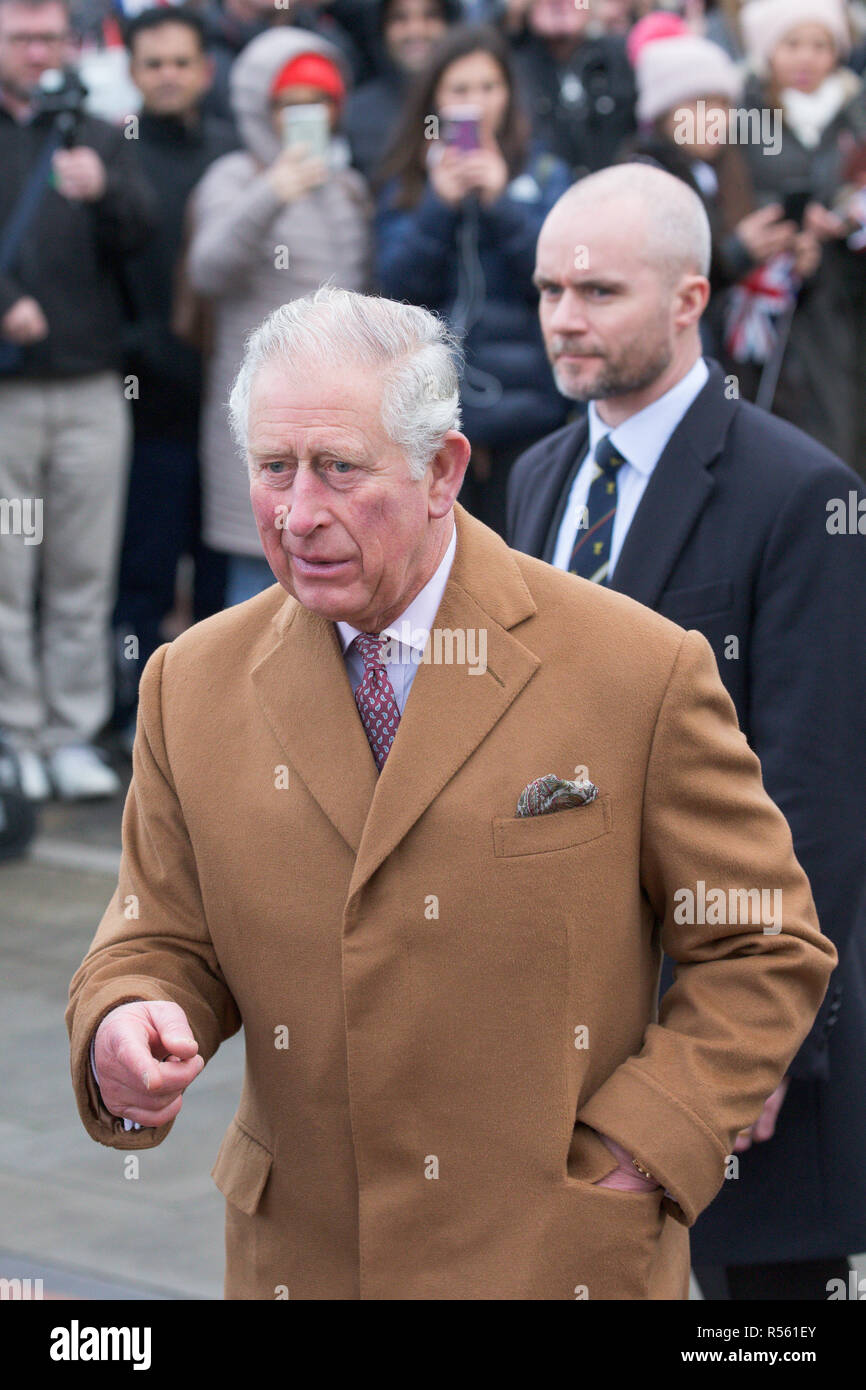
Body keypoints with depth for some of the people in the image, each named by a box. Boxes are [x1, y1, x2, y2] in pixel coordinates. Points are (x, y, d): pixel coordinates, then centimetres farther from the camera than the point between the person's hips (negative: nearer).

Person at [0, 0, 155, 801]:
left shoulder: (98, 139, 14)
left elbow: (140, 231, -2)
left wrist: (103, 189, -23)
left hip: (91, 386, 2)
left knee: (84, 577, 3)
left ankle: (74, 734, 10)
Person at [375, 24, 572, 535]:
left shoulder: (543, 175, 6)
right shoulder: (406, 181, 8)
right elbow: (399, 283, -2)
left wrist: (501, 202, -14)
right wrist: (439, 205, -13)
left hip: (522, 402, -1)